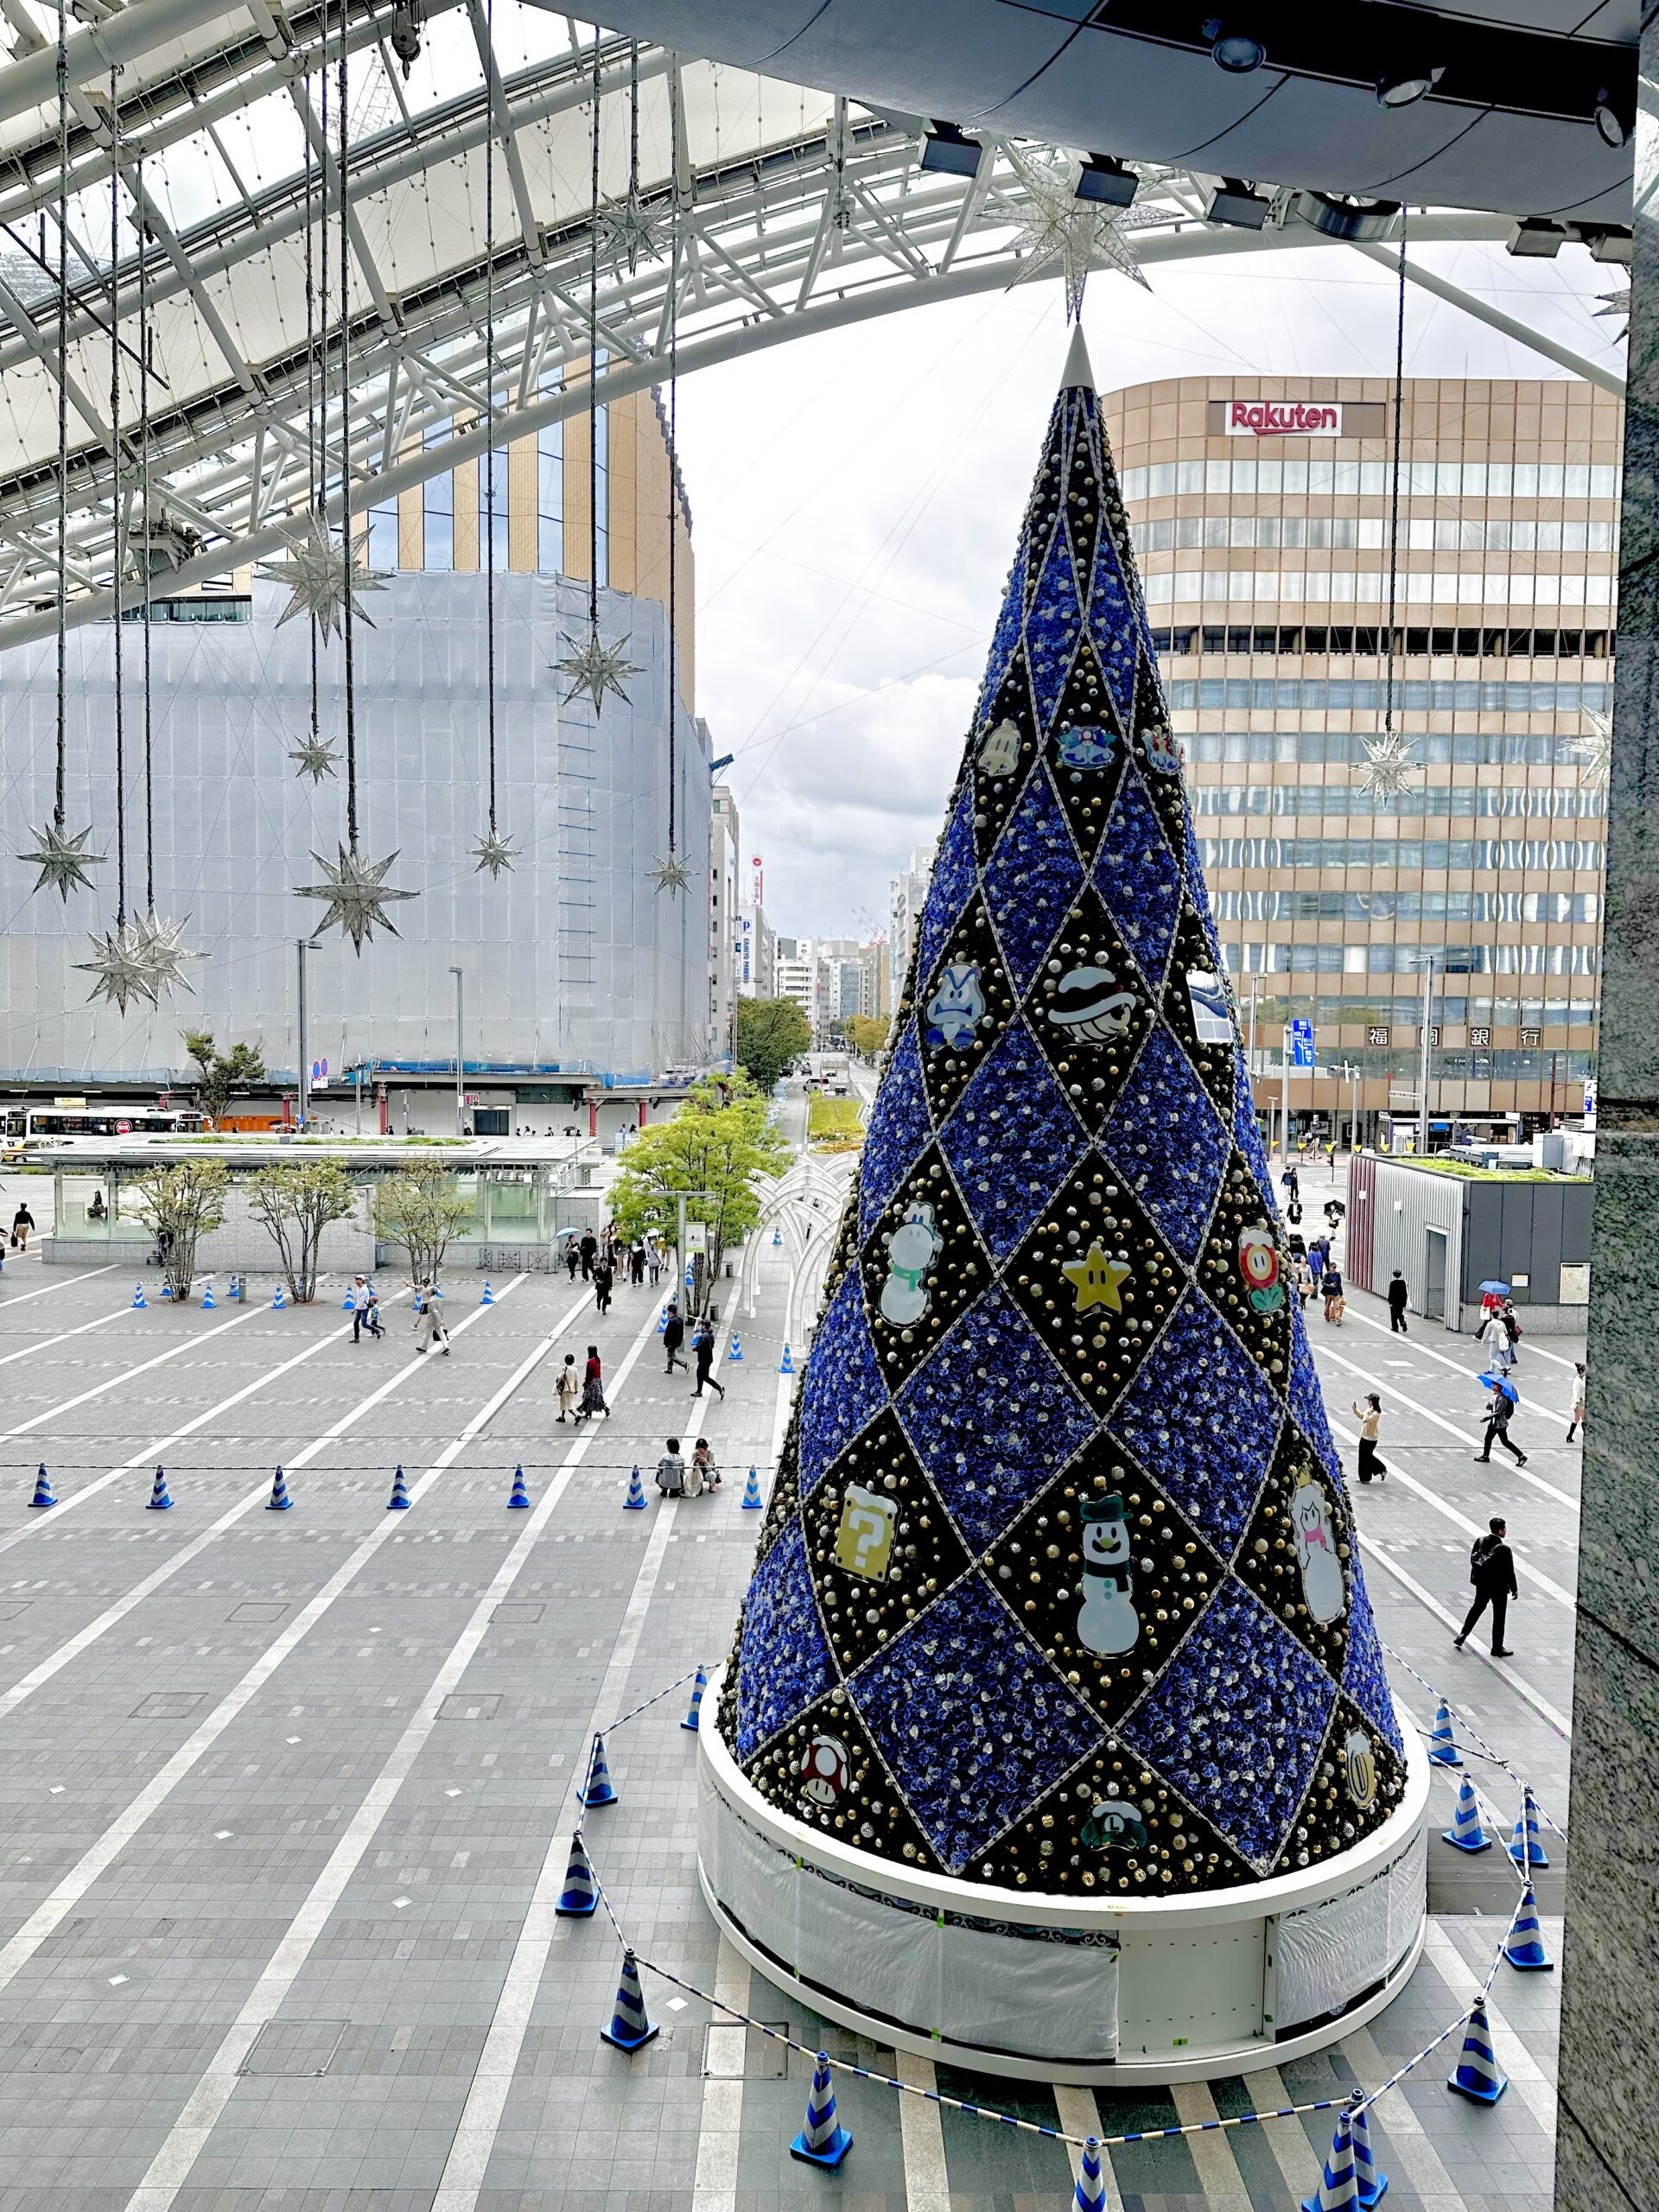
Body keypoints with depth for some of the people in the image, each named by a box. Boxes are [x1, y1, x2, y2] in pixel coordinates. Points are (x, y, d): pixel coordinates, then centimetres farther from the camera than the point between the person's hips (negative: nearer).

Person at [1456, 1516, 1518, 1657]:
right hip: (1499, 1587, -5)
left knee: (1476, 1608, 23)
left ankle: (1462, 1636, 24)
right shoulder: (1504, 1549, -23)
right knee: (1499, 1617, 10)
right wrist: (1514, 1589, -4)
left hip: (1482, 1584, 5)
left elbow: (1473, 1560, 4)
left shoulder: (1479, 1541, -5)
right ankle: (1497, 1648, 20)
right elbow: (1509, 1572, -17)